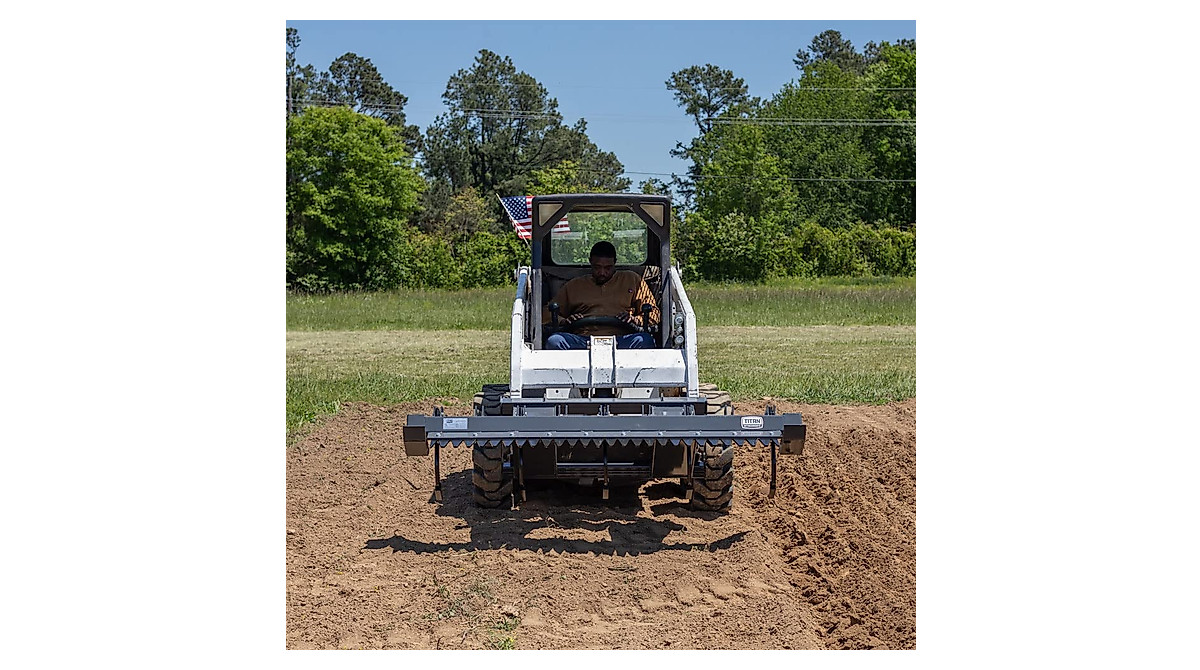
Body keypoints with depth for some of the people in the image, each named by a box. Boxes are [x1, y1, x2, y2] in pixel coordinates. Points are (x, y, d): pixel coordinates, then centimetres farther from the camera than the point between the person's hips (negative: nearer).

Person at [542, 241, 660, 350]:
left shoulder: (632, 280, 24)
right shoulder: (574, 286, 26)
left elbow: (653, 313, 20)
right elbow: (546, 314, 24)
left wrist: (635, 320, -2)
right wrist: (564, 321, 1)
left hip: (620, 339, -1)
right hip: (583, 339, 1)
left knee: (645, 340, -35)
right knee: (554, 341, -32)